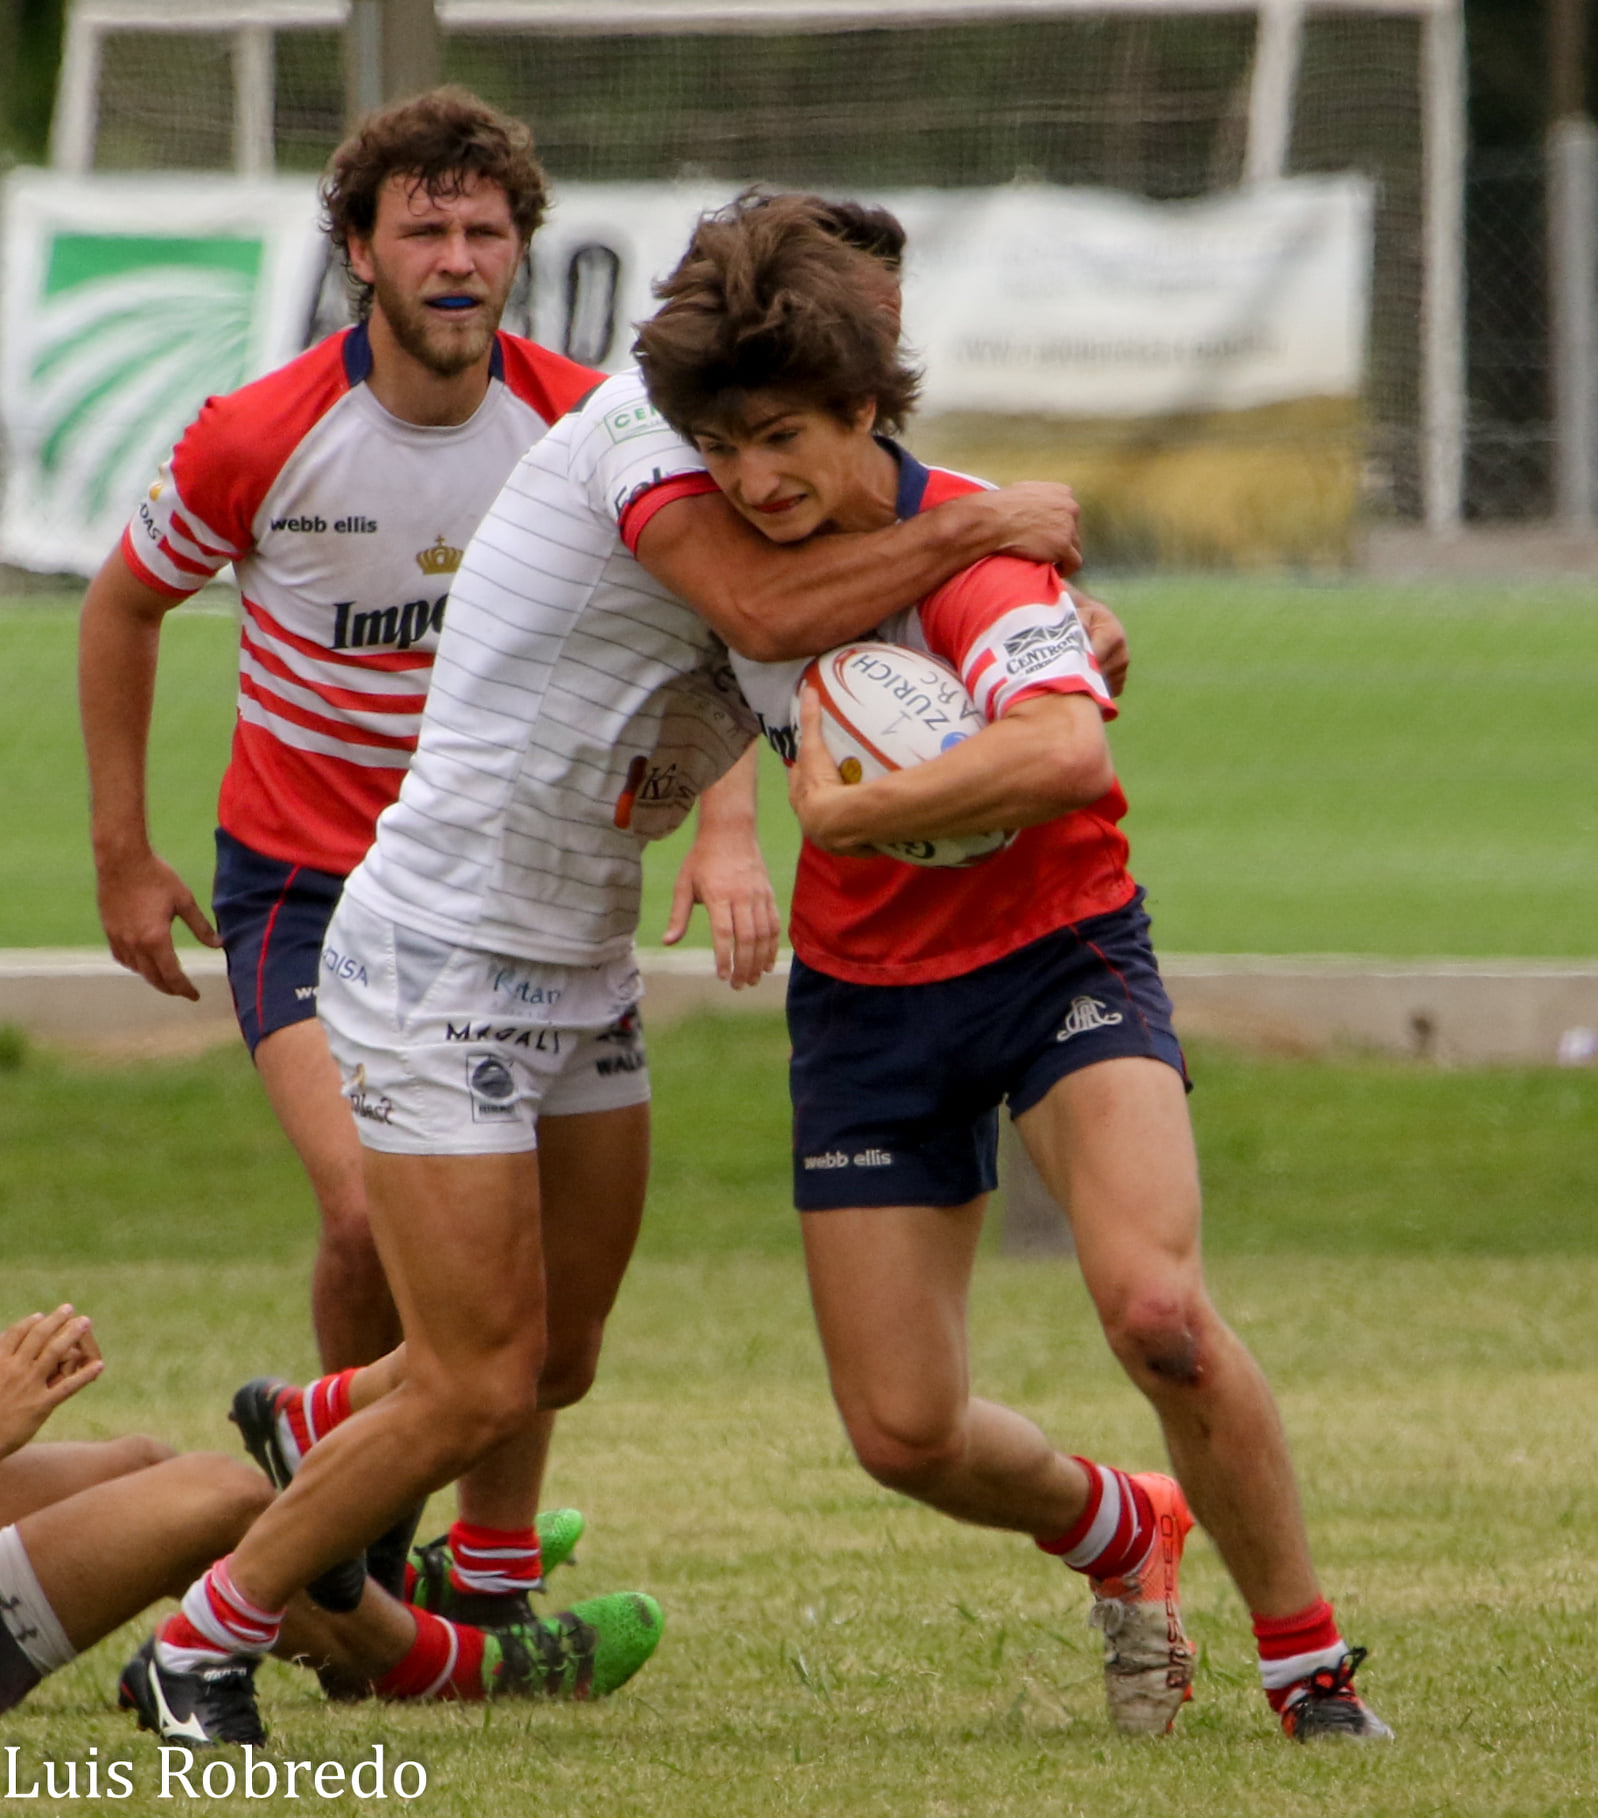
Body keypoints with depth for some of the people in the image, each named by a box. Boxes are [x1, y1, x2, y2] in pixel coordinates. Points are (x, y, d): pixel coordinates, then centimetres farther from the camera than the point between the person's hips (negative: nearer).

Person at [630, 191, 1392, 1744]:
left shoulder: (970, 550, -25)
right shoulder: (744, 550, -6)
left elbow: (1065, 750, -46)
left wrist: (838, 812, -35)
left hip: (1057, 957, -5)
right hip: (864, 994, 6)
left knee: (1155, 1307, -28)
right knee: (902, 1433, -1)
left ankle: (1310, 1666, -10)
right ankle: (1121, 1531, 32)